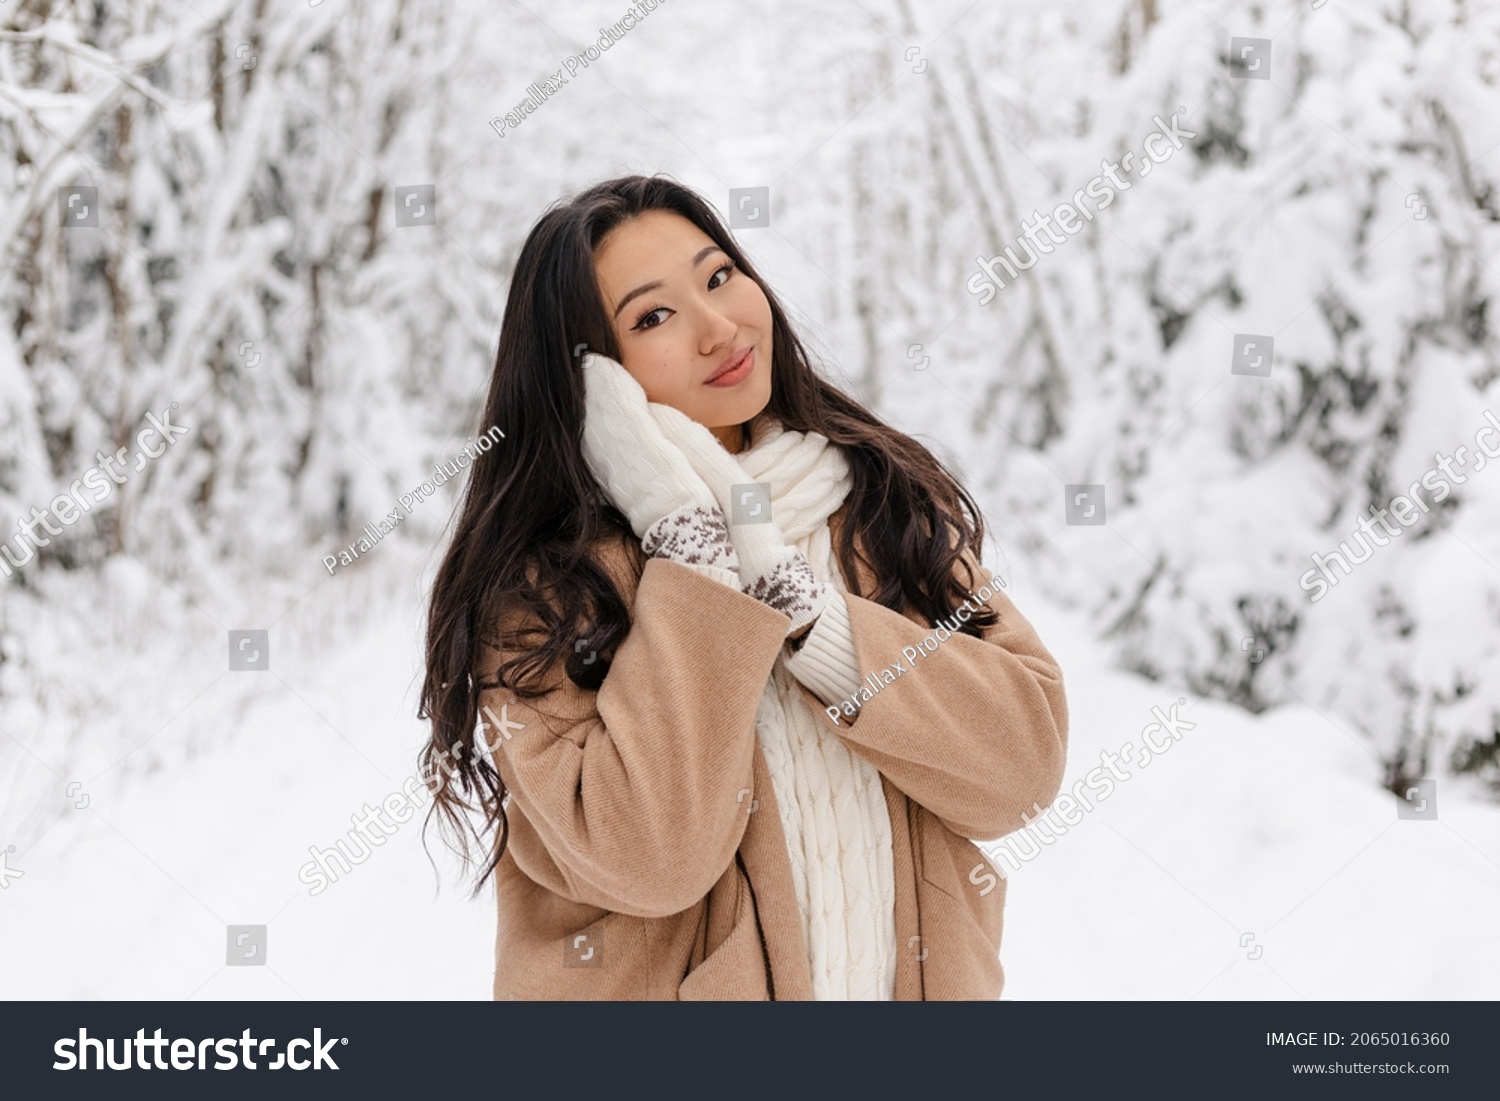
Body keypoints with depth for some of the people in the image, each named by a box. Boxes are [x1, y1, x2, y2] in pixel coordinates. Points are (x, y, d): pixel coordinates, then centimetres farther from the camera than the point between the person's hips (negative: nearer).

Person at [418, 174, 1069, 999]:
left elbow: (1024, 763, -14)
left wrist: (783, 587, -22)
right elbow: (645, 858, -25)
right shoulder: (540, 584, -13)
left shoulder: (887, 500, -4)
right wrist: (693, 547, -23)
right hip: (673, 983, -3)